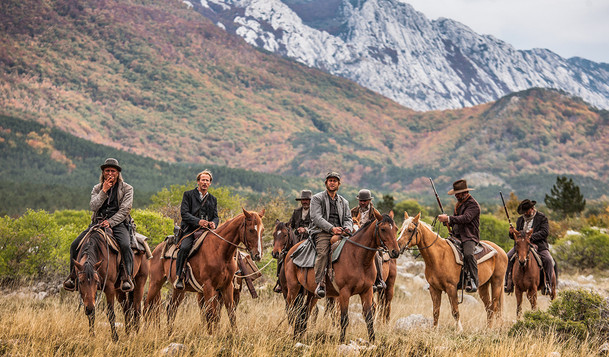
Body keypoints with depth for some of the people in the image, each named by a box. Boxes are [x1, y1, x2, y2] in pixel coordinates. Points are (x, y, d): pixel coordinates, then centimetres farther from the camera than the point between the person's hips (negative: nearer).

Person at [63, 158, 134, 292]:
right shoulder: (97, 188, 14)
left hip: (118, 223, -3)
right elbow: (93, 206, -1)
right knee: (75, 244, -13)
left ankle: (126, 278, -30)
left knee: (125, 245, -34)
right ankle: (73, 276, -3)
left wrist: (110, 222, -16)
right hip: (98, 223, 3)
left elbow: (124, 210, -5)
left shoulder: (127, 189, 4)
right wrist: (104, 191, -10)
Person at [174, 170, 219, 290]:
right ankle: (179, 277, -22)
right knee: (184, 248, -32)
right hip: (190, 230, -4)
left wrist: (213, 223, -10)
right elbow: (184, 213, -3)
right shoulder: (188, 195, 8)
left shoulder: (213, 199, 22)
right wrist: (198, 221, -19)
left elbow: (216, 217, 16)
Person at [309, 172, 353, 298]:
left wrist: (347, 228, -8)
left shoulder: (344, 201, 26)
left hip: (340, 232, 4)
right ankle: (320, 284, -38)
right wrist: (331, 228, -19)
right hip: (321, 232, -4)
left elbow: (348, 219, 18)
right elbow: (316, 217, -5)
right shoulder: (317, 198, 10)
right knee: (323, 252, -32)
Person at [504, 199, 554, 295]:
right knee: (508, 257, -17)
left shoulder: (542, 218, 2)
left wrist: (531, 236, -23)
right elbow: (516, 235, 22)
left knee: (548, 260, -28)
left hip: (539, 245, -4)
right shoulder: (520, 220, 18)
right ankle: (509, 283, -13)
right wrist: (512, 233, -3)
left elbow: (545, 232, -11)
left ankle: (546, 283, -16)